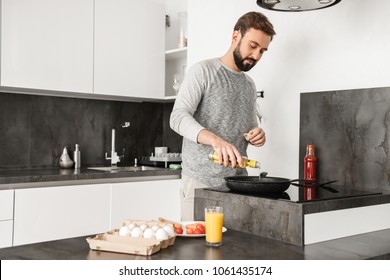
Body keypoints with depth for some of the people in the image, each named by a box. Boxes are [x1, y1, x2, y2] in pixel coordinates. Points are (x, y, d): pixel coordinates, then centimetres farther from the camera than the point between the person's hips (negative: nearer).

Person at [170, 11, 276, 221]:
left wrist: (257, 136, 0)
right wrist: (216, 140, -34)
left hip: (238, 183, 6)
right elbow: (178, 117, -17)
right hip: (200, 181, -6)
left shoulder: (249, 85, 16)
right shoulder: (203, 71, -5)